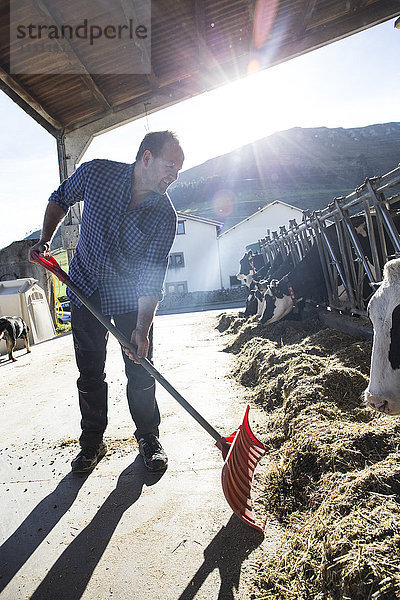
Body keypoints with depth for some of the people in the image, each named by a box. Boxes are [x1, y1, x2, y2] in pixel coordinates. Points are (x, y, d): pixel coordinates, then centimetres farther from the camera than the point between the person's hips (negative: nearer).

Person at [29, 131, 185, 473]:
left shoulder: (164, 216, -18)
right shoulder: (96, 173, -14)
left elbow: (152, 276, -21)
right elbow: (60, 200, 7)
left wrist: (142, 328, -29)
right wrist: (46, 239, -5)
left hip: (131, 296, -1)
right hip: (86, 287, 2)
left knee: (140, 371, 1)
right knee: (90, 371, 8)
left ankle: (148, 437, 23)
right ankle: (92, 441, 26)